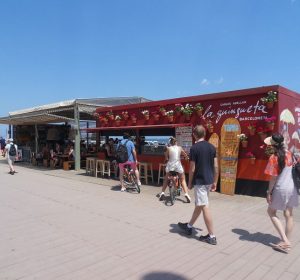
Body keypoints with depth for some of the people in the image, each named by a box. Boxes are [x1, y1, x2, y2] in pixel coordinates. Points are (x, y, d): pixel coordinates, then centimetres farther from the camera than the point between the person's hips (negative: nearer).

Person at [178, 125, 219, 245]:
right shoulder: (212, 147, 5)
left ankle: (211, 236, 5)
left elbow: (192, 168, -12)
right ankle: (189, 226, 35)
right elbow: (216, 166, 6)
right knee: (198, 204, 19)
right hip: (209, 180, 8)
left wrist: (190, 183, 0)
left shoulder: (194, 148, -14)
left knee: (204, 207, -1)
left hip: (199, 181, -8)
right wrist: (215, 182, 14)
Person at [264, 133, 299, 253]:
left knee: (271, 212, 11)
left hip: (280, 189, -6)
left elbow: (273, 178, -15)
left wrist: (269, 192, -8)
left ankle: (285, 240, 6)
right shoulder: (289, 153, 1)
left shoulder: (274, 158, -18)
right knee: (288, 215, 12)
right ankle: (287, 243, 23)